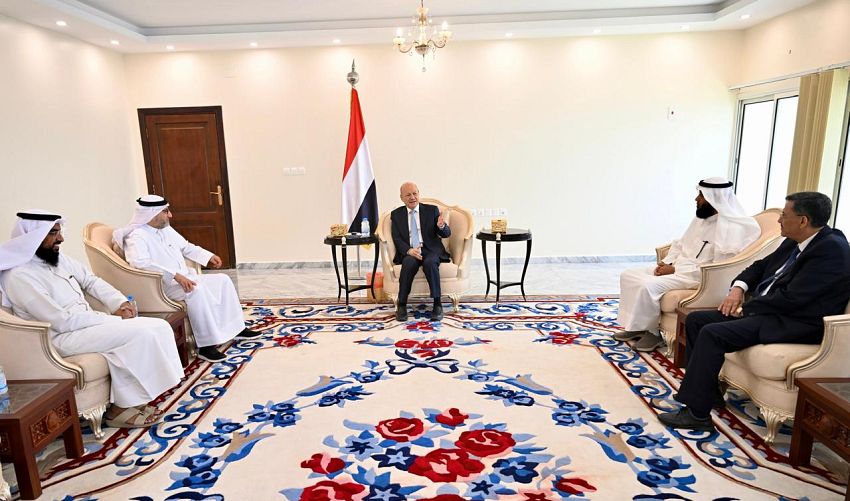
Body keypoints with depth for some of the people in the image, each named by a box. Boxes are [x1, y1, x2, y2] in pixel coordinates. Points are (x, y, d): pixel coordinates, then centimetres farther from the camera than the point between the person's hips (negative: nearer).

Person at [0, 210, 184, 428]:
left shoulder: (58, 258, 8)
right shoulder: (19, 275, -18)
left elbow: (91, 281, 15)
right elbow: (62, 321, -22)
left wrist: (120, 303, -3)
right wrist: (112, 319, -17)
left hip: (86, 322, 8)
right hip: (61, 337, -8)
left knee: (157, 327, -10)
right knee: (140, 333, -25)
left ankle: (128, 401, -4)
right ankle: (119, 409, -10)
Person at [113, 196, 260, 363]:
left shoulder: (166, 229, 11)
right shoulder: (136, 236, -16)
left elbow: (186, 247, 25)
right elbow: (140, 263, -34)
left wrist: (209, 256, 12)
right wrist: (175, 275, -37)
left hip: (184, 278, 9)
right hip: (163, 286, -9)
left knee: (222, 280, 0)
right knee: (195, 289, -36)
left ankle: (236, 327, 7)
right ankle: (206, 345, -32)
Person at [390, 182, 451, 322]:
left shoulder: (432, 210, 10)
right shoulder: (396, 214, 12)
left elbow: (446, 234, 6)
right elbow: (397, 239, 3)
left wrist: (441, 226, -20)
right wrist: (409, 250, -18)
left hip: (430, 250, 0)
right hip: (408, 252, 1)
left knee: (430, 263, -34)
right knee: (409, 263, -34)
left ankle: (437, 305, -27)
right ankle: (402, 305, -24)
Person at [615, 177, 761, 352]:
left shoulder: (730, 228, -17)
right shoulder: (700, 218, 12)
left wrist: (675, 269, -20)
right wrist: (667, 262, -1)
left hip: (697, 278, -9)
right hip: (676, 268, 9)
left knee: (648, 285, -29)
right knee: (628, 275, -2)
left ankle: (652, 332, -8)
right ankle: (636, 325, 4)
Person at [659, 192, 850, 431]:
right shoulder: (794, 242, 9)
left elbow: (792, 298, -24)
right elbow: (762, 266, 22)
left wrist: (745, 308, -13)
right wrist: (738, 287, 2)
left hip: (795, 323, -10)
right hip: (767, 309, 10)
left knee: (712, 333, -26)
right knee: (696, 320, 2)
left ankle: (697, 413, -17)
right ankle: (708, 392, 10)